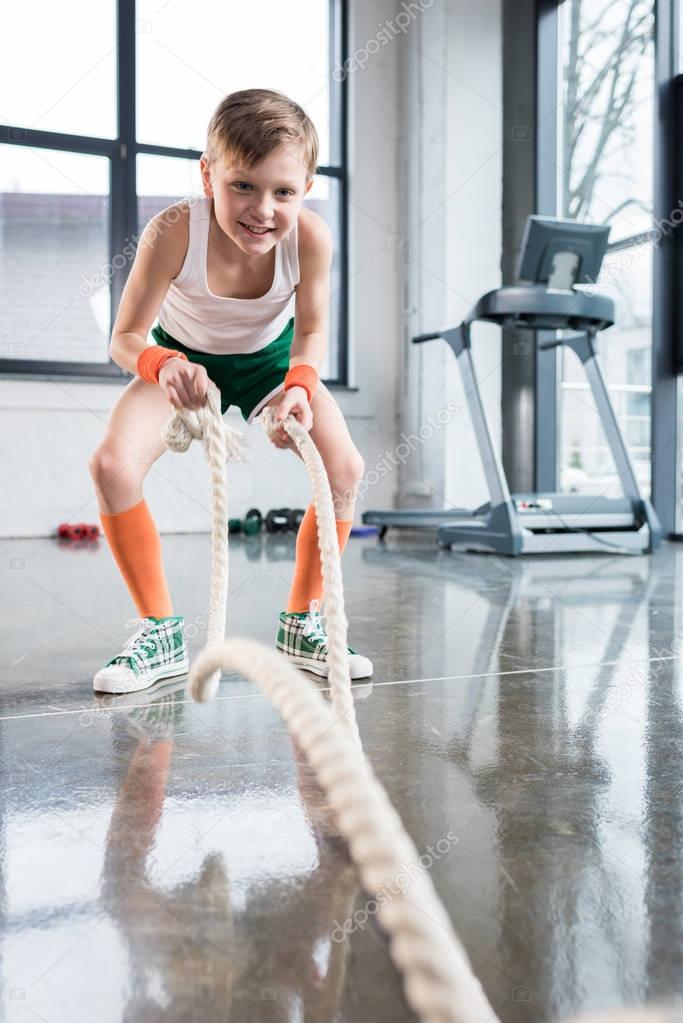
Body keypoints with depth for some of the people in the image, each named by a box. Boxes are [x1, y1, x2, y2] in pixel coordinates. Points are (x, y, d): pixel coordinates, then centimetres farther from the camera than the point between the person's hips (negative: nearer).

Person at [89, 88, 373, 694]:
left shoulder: (311, 237, -29)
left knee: (345, 468, -19)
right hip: (185, 359, -1)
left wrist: (300, 386, -35)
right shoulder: (174, 232, -34)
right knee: (112, 464, -25)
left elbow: (311, 331, -14)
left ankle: (302, 624, 3)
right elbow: (126, 338, -25)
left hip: (271, 360, 1)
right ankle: (161, 632, -7)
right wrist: (163, 365, -48)